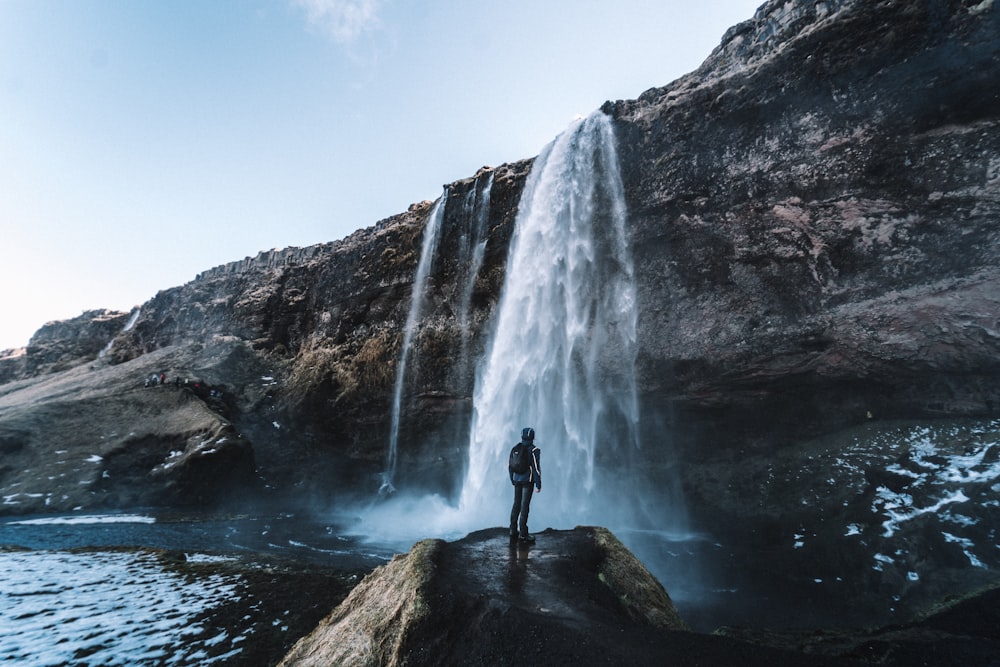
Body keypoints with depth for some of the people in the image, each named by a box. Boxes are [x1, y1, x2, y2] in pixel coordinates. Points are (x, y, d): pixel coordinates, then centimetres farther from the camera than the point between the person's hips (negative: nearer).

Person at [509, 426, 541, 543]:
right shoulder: (534, 450, -13)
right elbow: (536, 468, -17)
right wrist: (538, 485, -11)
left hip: (517, 480, 6)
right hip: (528, 481, -6)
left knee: (516, 504, 15)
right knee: (524, 506, -2)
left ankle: (513, 530, 21)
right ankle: (523, 534, 3)